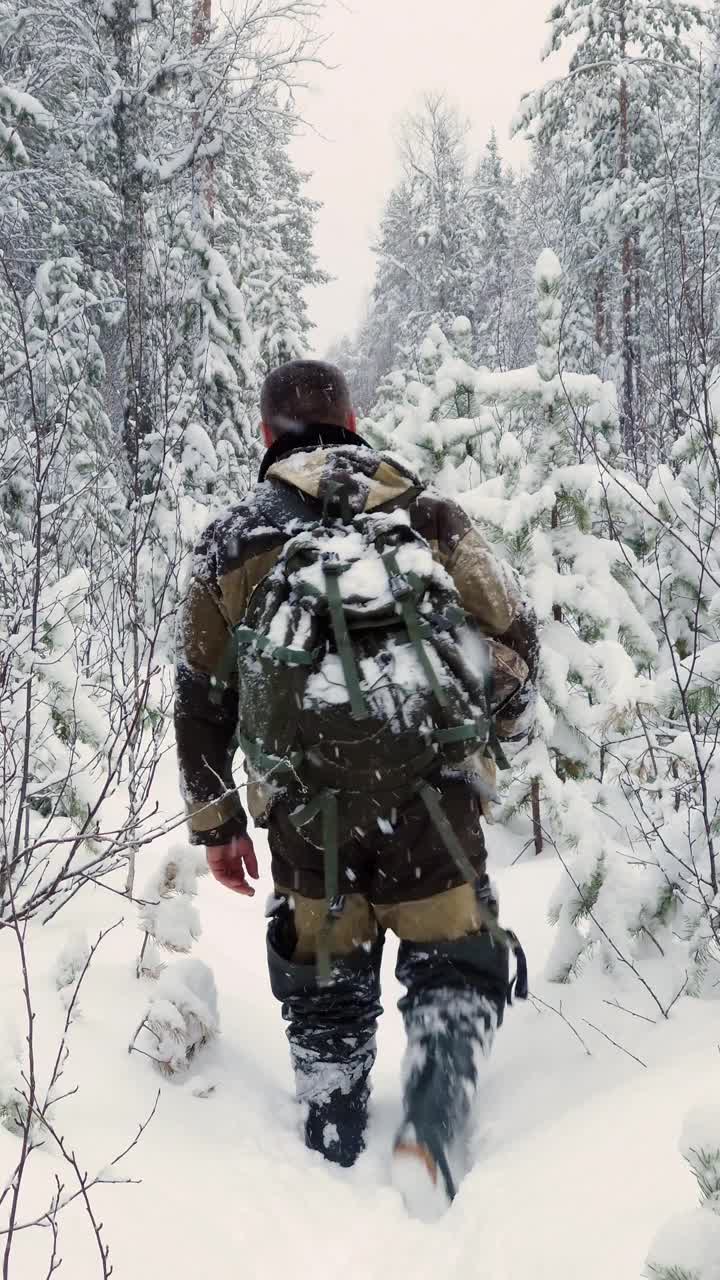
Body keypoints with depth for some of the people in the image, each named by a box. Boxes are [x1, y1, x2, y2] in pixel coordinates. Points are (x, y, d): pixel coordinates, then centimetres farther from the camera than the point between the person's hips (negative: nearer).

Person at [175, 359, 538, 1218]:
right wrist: (505, 720, 25)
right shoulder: (424, 513, 6)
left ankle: (334, 1155, 24)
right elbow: (511, 630, 7)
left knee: (326, 984, 17)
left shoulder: (232, 542, 9)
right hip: (428, 785, -1)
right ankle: (429, 1130, -10)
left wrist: (215, 820, 18)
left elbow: (201, 697, 11)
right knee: (453, 967, 11)